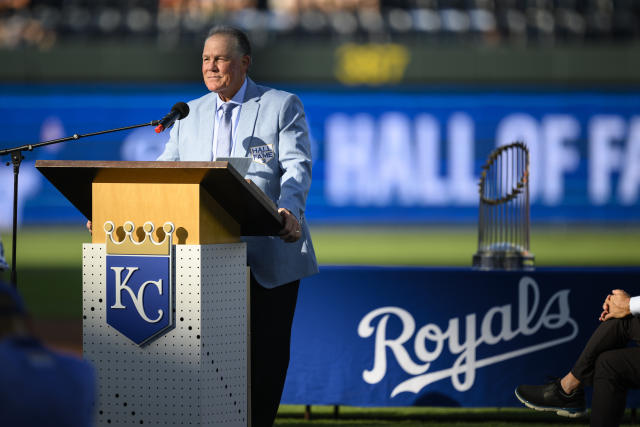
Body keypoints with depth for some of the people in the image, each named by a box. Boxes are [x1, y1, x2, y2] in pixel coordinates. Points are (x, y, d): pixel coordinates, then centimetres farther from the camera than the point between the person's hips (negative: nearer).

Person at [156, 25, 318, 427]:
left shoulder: (283, 106, 3)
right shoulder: (190, 115, 15)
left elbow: (297, 167, -9)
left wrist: (289, 212, -29)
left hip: (268, 255, -3)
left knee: (266, 353, 0)